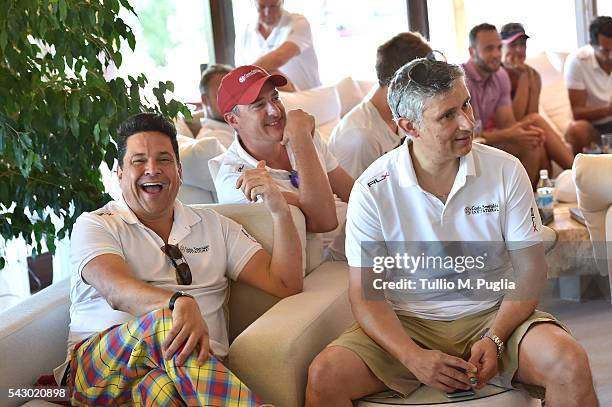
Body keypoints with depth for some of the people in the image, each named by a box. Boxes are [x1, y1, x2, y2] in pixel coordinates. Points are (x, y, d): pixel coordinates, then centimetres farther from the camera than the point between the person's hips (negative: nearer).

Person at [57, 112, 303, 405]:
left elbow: (285, 284, 15)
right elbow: (116, 289, -12)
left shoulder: (214, 226, 22)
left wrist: (279, 210, 0)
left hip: (196, 365, 1)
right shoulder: (94, 225, 11)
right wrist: (178, 302, -34)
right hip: (99, 364, 0)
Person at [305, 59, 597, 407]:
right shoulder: (372, 190, -8)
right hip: (406, 324, 0)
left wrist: (494, 340, -17)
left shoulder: (506, 171, -3)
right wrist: (413, 358, -21)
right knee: (325, 376, -24)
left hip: (494, 316, 0)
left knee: (570, 363, -27)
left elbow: (530, 268, -1)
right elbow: (365, 294, -6)